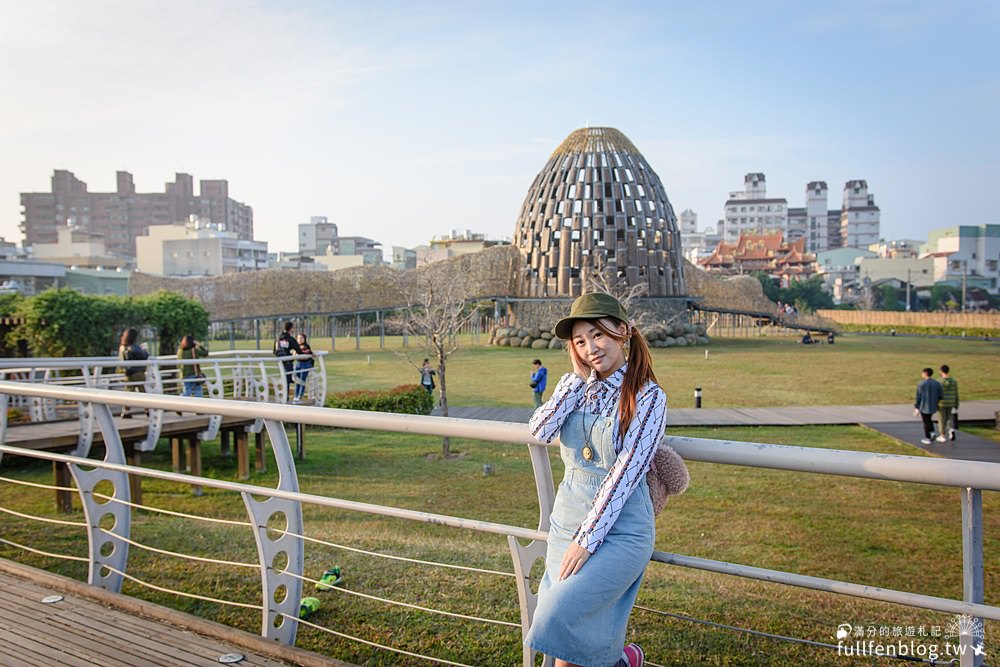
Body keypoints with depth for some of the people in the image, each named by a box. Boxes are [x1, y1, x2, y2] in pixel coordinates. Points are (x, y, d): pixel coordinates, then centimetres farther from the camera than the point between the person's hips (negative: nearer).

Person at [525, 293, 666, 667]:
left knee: (560, 612, -14)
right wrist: (579, 377, -12)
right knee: (575, 634, 7)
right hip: (567, 518, 5)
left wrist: (587, 539, -17)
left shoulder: (648, 396, -10)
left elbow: (625, 472, -15)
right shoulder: (579, 386, 5)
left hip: (619, 527, -5)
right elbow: (539, 431, -11)